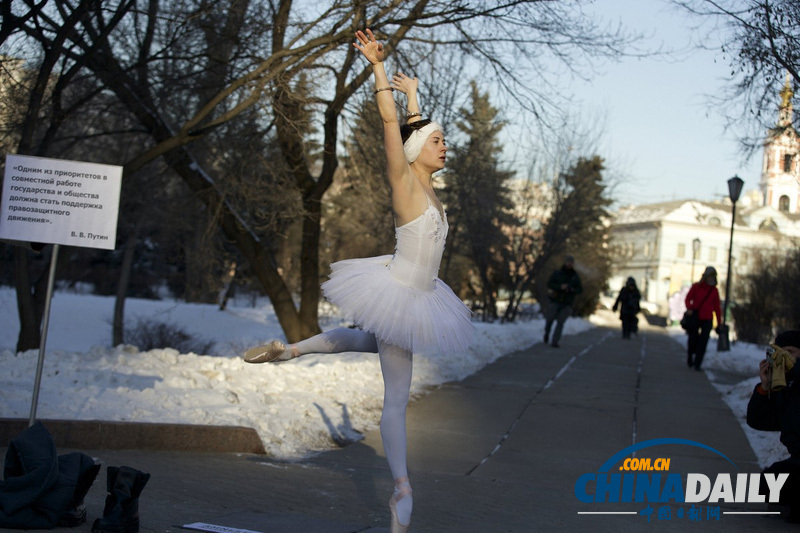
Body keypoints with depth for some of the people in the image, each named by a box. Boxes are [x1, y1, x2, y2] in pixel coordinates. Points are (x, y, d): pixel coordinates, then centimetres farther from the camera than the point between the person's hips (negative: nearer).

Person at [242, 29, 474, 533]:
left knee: (368, 341, 35)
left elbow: (415, 129, 20)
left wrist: (413, 92, 29)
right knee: (398, 394, -3)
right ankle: (402, 488, 4)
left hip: (420, 294, 9)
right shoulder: (404, 183, -17)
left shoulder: (427, 185, 4)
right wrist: (378, 65, -24)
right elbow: (390, 121, -24)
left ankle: (291, 348, 40)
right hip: (398, 292, -9)